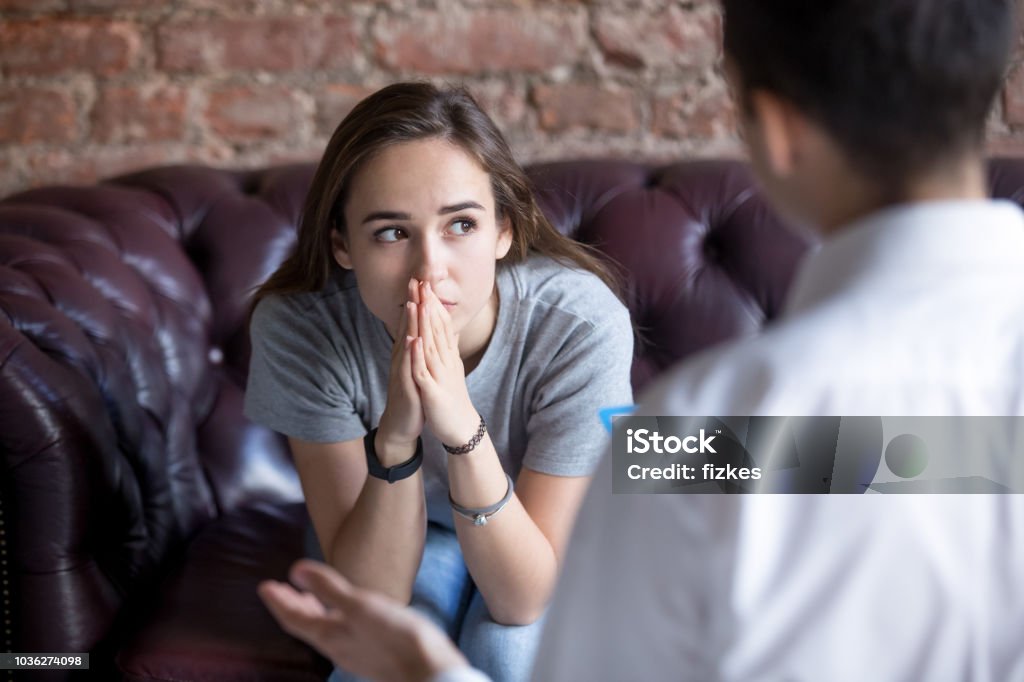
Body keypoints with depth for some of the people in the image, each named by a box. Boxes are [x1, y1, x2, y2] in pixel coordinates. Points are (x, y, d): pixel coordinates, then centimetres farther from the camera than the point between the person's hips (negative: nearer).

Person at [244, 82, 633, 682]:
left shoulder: (581, 323, -33)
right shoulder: (297, 326, -29)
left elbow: (527, 599, -30)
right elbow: (370, 595, -27)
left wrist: (464, 430, -45)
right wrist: (395, 439, -44)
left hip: (539, 536, 0)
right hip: (389, 538, 1)